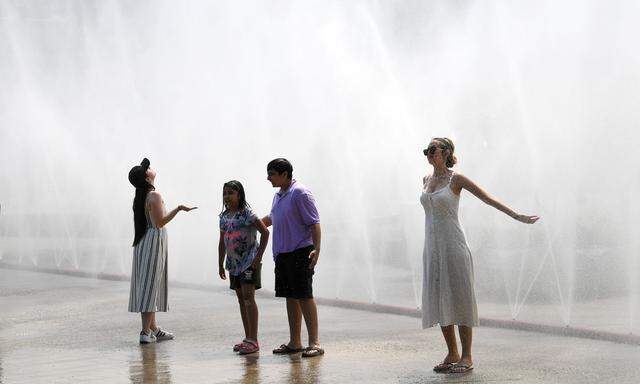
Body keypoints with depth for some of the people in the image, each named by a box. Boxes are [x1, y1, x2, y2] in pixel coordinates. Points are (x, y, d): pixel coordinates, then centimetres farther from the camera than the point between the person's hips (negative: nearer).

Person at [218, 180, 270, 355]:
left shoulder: (247, 214, -10)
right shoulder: (224, 217, 11)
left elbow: (265, 232, -13)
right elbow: (222, 242, 19)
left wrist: (258, 256, -15)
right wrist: (220, 265, 18)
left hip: (249, 261, -7)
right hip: (234, 263, 8)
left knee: (248, 297, -13)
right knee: (241, 300, 9)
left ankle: (253, 340, -14)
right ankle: (248, 338, 15)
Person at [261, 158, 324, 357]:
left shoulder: (300, 193, -11)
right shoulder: (278, 196, 16)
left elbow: (314, 223, -15)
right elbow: (271, 219, 35)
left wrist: (316, 249, -24)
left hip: (301, 253, -9)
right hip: (282, 254, 9)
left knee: (305, 297, -9)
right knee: (290, 298, 10)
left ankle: (315, 343, -6)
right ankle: (294, 343, 16)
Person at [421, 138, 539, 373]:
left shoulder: (456, 179, -6)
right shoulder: (426, 180, 13)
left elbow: (488, 199, -4)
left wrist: (518, 217, -6)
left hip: (453, 246, -6)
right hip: (432, 248, 7)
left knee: (460, 300, -4)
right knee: (439, 301, 6)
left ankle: (466, 357, 1)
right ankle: (452, 354, 14)